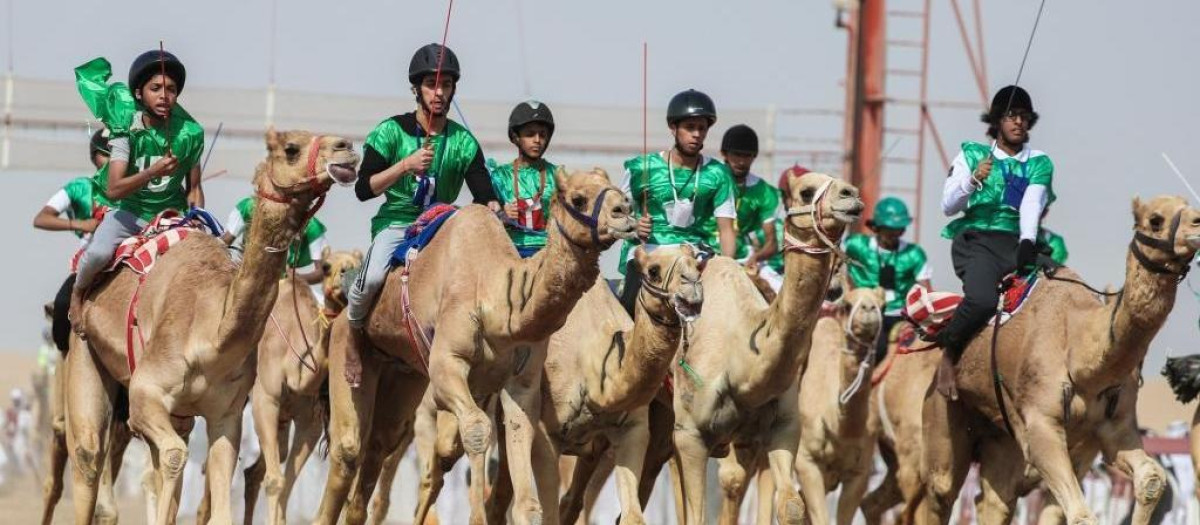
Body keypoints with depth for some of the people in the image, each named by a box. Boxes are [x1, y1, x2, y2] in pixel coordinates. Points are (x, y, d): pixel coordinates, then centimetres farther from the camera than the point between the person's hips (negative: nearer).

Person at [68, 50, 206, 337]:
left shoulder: (190, 133, -6)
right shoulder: (128, 130, -13)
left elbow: (194, 189, 5)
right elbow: (113, 189, -23)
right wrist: (152, 171, -37)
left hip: (172, 212, 3)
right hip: (131, 210, -3)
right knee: (99, 252, -32)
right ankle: (78, 293, 2)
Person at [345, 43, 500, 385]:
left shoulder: (463, 142, 8)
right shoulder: (392, 132, 1)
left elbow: (484, 194, 1)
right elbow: (363, 189, -5)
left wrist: (494, 209, -23)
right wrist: (406, 165, -18)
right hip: (395, 222, -3)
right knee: (373, 275, -34)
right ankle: (354, 336, -5)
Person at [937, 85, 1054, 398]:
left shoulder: (1039, 164, 15)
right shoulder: (972, 155, 14)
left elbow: (1032, 205, -4)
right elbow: (948, 206, 6)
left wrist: (1028, 242, -22)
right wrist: (973, 180, -14)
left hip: (1017, 241, 3)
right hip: (976, 240, -3)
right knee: (982, 299, -33)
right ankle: (948, 357, -11)